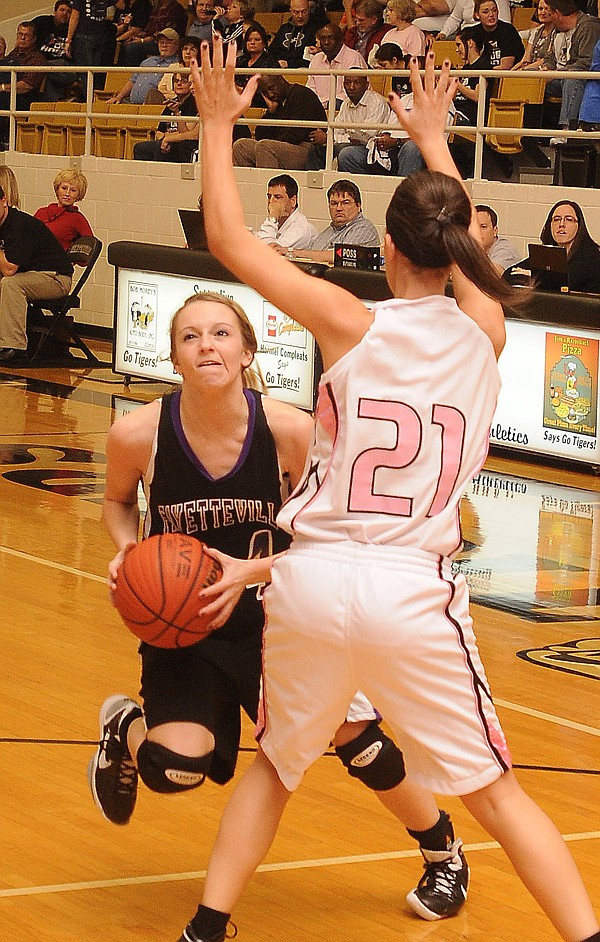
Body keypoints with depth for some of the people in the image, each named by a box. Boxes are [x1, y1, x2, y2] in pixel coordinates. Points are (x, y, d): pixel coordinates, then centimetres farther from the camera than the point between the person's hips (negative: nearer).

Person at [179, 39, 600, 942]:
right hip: (414, 595, 0)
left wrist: (217, 124, 13)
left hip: (314, 581, 0)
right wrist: (433, 137, 39)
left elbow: (228, 239, 3)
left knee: (273, 766, 22)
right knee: (496, 791, 11)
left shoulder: (353, 322, -4)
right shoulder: (485, 331, 3)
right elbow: (461, 243, 25)